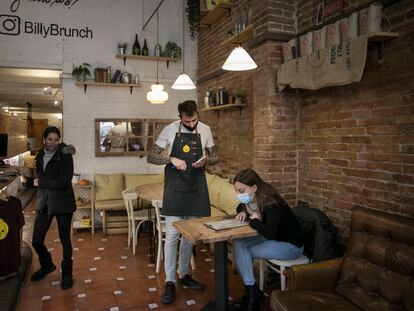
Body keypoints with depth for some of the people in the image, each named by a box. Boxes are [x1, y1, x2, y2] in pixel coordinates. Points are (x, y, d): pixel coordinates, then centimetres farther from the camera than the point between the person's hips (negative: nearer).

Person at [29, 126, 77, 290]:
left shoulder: (65, 156, -12)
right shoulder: (40, 156, 7)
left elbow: (63, 182, -20)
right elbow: (40, 176, 5)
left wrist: (40, 183, -12)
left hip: (62, 203, -5)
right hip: (44, 203, 5)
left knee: (65, 239, 7)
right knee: (36, 241, 9)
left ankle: (67, 272, 28)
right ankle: (47, 265, 39)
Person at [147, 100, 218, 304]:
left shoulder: (205, 130, 1)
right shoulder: (170, 130, -7)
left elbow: (214, 157, 11)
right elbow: (151, 157, -6)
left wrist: (206, 161, -13)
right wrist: (171, 159, -23)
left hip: (197, 189, 3)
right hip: (175, 189, -3)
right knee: (172, 235, -2)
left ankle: (183, 275, 30)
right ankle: (170, 282, 10)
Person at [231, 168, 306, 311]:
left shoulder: (271, 204, -29)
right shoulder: (250, 199, -5)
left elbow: (269, 234, -39)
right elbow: (241, 207, 19)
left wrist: (254, 221, -23)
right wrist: (242, 213, -4)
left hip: (291, 245, -8)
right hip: (272, 238, 8)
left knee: (242, 252, -18)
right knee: (237, 244, -12)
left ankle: (253, 293, -1)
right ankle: (252, 292, -6)